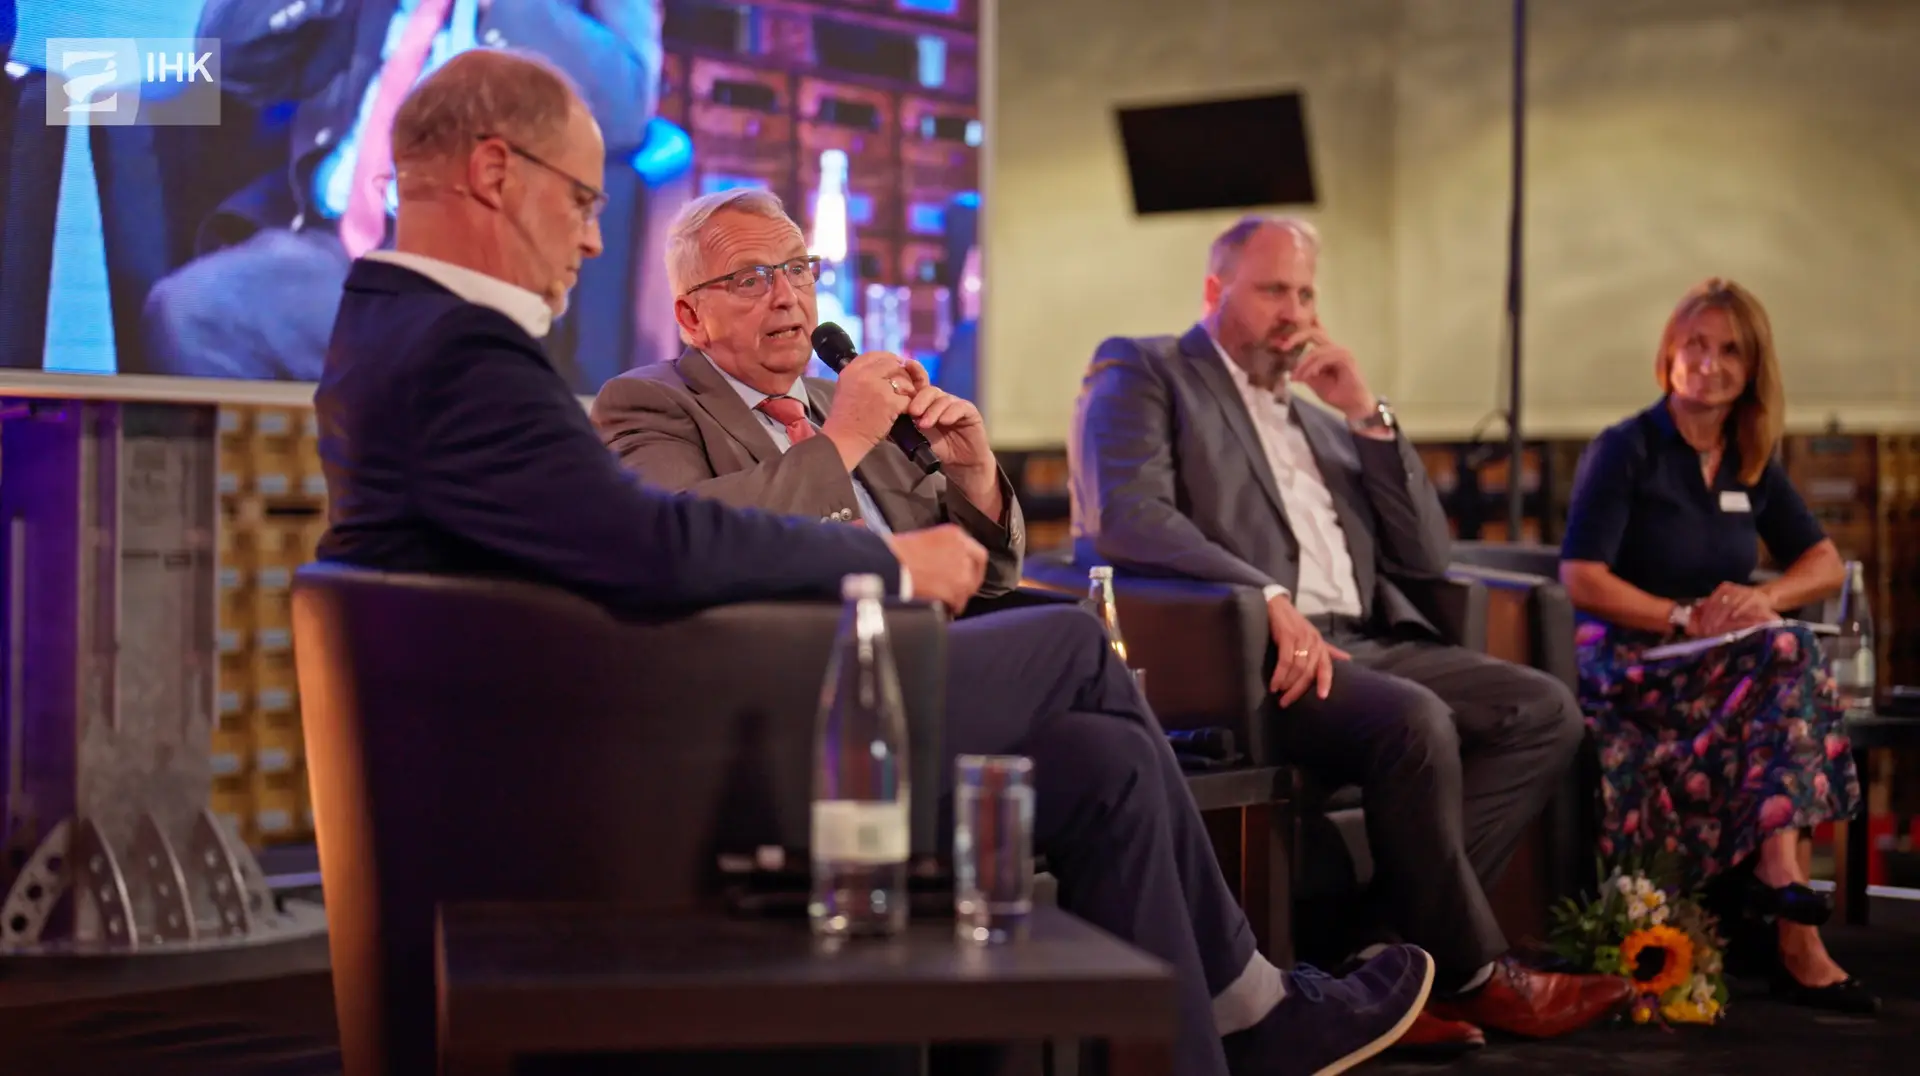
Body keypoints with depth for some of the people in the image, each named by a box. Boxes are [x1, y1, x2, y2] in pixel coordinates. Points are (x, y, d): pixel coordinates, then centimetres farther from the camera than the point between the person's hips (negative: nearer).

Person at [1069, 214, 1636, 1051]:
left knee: (1545, 709, -12)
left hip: (1365, 643, 8)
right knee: (1416, 722, -31)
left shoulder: (1318, 419, 28)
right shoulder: (1144, 373, 7)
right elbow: (1126, 514, -13)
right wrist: (1269, 598, -25)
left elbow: (1425, 560, 20)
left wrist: (1367, 416, 10)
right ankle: (1470, 973, -12)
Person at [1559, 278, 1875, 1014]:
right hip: (1631, 664, -5)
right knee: (1792, 655, -31)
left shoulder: (1752, 466, 16)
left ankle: (1776, 865, -36)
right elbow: (1581, 578, -10)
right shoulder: (1625, 451, -2)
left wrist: (1765, 599, -8)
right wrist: (1684, 617, -20)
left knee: (1791, 650, -30)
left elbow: (1826, 565, 14)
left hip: (1728, 660, 5)